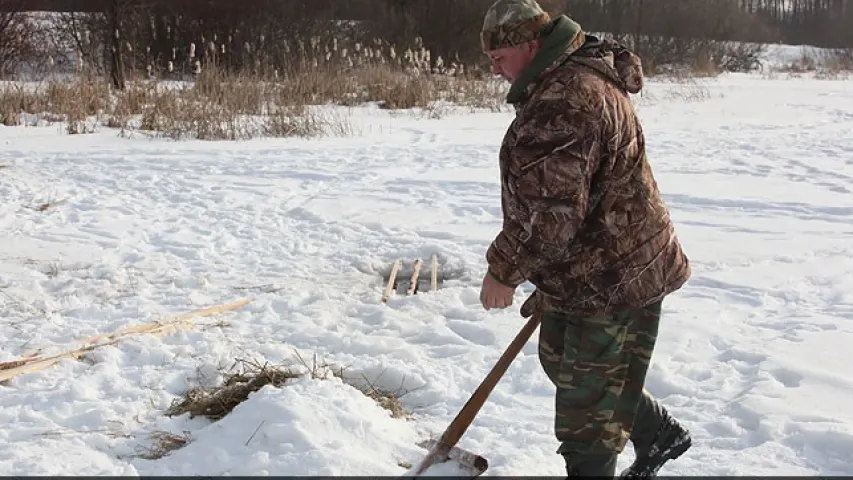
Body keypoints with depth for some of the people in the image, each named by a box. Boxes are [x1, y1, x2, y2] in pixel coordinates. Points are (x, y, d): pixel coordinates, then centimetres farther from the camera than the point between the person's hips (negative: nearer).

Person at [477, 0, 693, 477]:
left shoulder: (564, 101, -27)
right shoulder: (576, 77, 10)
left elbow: (551, 209, -30)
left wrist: (504, 269, -17)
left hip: (613, 275, -11)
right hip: (584, 266, 11)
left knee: (588, 397, 2)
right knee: (563, 362, 24)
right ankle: (659, 433, 39)